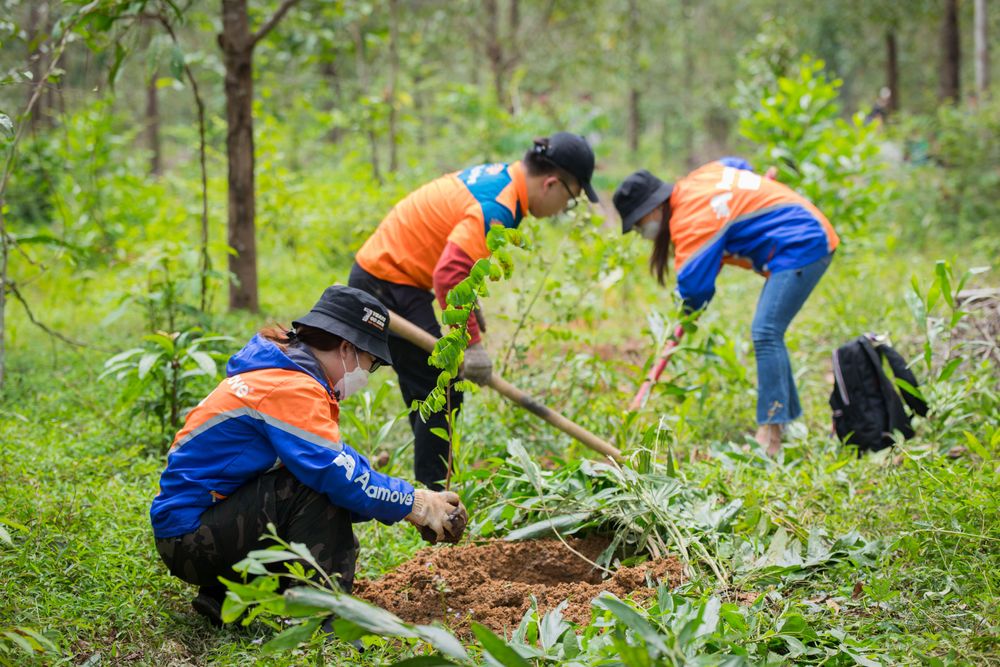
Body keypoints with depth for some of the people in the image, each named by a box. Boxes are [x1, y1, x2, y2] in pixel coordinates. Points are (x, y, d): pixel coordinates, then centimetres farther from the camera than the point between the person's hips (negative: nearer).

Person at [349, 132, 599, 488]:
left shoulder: (498, 175, 6)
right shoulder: (498, 208, -24)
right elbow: (449, 275, -34)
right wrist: (471, 342, -30)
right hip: (388, 282, -10)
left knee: (433, 392, 14)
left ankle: (429, 491, 19)